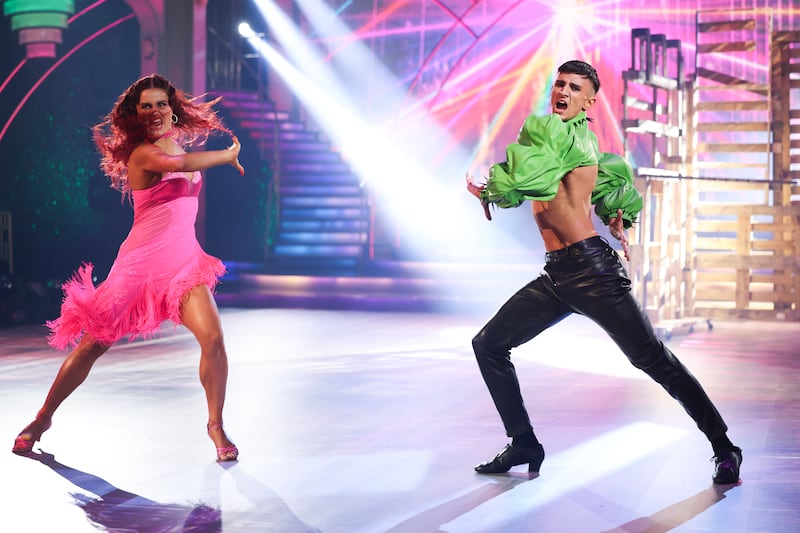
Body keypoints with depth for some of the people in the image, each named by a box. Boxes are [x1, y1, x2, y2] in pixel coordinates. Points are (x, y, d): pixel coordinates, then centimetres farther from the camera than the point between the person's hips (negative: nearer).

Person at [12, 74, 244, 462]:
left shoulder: (177, 144, 11)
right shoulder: (142, 154, -12)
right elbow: (182, 163, -32)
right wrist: (229, 154, -17)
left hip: (184, 262, 5)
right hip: (142, 264, -5)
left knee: (213, 337, -17)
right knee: (93, 345, 3)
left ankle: (216, 425, 1)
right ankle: (43, 418, 23)